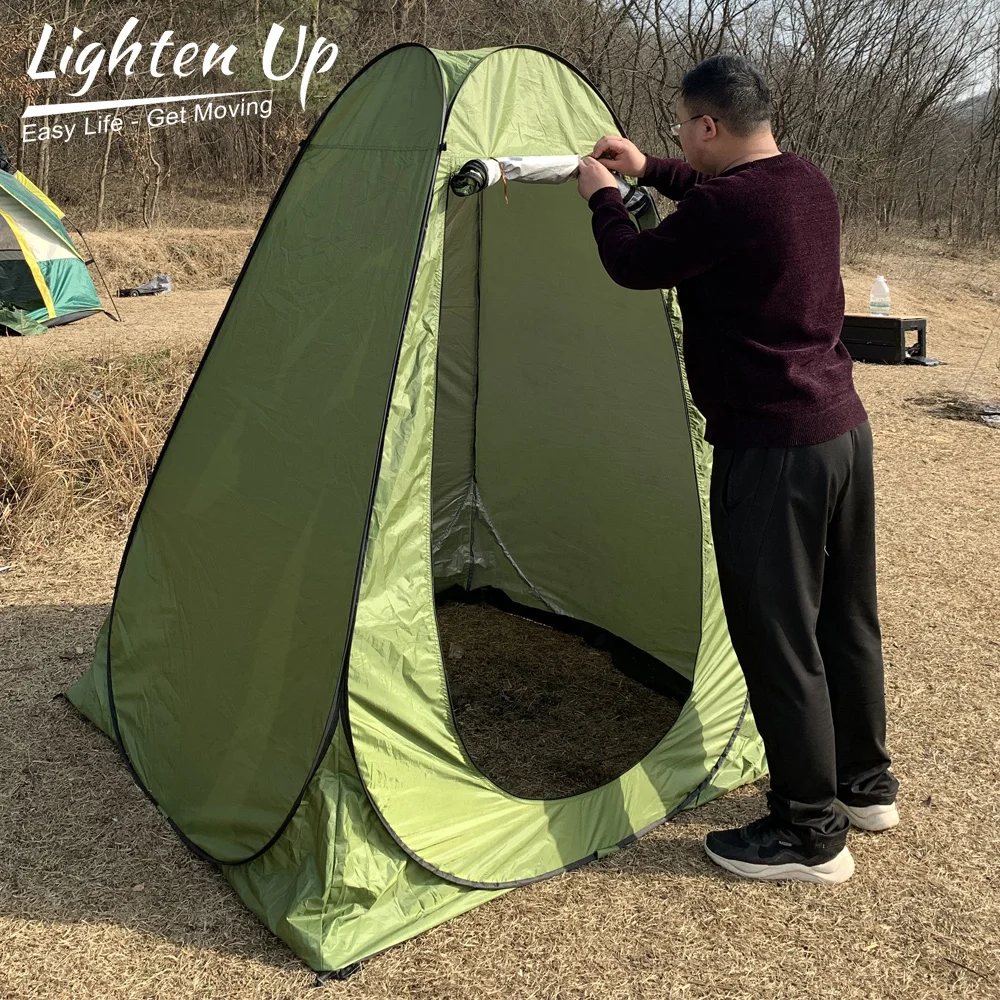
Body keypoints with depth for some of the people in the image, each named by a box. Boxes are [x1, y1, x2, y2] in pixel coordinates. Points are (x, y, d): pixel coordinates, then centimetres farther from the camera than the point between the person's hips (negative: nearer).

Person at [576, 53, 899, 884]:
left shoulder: (722, 207, -20)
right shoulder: (811, 185, 8)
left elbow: (635, 267, -5)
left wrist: (604, 197, 14)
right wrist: (650, 173, 30)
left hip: (771, 451, -9)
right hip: (844, 430, 9)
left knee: (777, 637, 2)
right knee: (845, 617, 20)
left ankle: (810, 833, 16)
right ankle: (867, 786, 37)